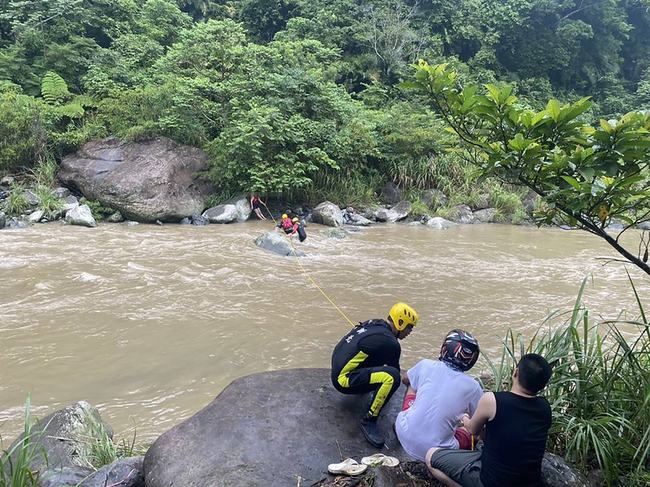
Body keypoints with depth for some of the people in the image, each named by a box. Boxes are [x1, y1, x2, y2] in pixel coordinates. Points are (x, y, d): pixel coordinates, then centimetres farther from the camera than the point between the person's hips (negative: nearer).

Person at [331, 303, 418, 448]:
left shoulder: (374, 323, 7)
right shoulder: (390, 343, -17)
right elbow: (394, 373, -1)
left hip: (337, 368, 9)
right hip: (344, 379, -9)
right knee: (391, 376, -25)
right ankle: (369, 421, -16)